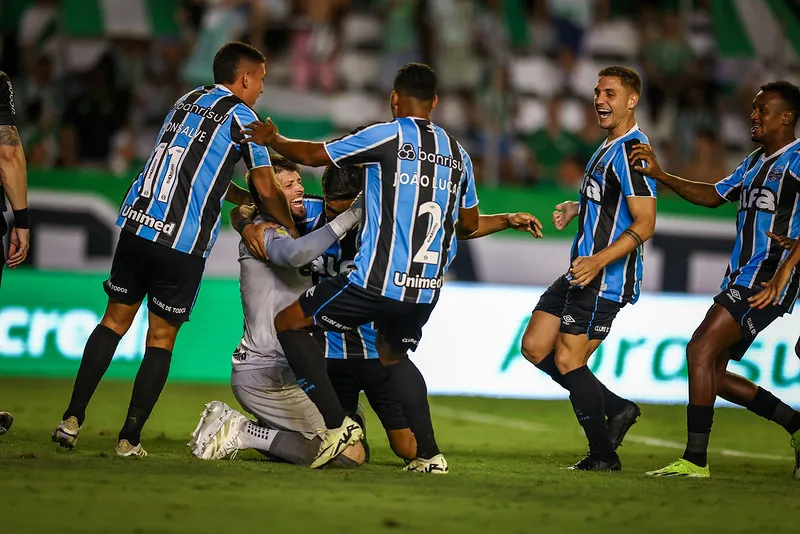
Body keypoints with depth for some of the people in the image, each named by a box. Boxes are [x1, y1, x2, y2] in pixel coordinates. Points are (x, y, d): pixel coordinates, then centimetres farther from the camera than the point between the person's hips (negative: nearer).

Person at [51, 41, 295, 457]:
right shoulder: (240, 116, 1)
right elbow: (267, 191, 1)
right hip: (183, 240, -5)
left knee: (116, 319, 13)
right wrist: (291, 228, 17)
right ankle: (129, 439, 2)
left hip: (137, 223, 5)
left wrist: (245, 200, 29)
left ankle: (73, 418, 6)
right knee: (161, 339, 4)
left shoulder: (187, 101, 20)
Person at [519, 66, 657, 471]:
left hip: (606, 281, -10)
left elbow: (645, 222, -21)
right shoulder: (608, 147, 16)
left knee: (567, 361, -7)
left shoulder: (632, 150, -15)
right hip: (581, 272, 10)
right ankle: (617, 409, 15)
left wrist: (598, 262, -30)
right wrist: (576, 207, 16)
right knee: (534, 347, 9)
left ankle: (603, 455, 6)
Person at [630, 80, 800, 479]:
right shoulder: (754, 163, 21)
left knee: (700, 349, -19)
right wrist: (659, 175, 16)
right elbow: (713, 195, 27)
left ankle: (695, 459, -18)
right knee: (712, 375, 8)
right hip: (740, 279, 10)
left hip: (767, 280, -10)